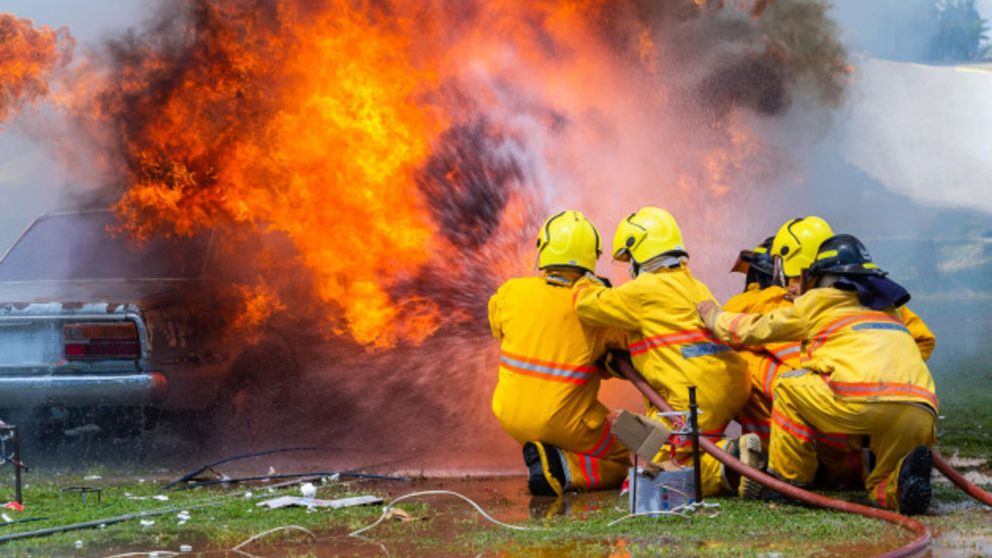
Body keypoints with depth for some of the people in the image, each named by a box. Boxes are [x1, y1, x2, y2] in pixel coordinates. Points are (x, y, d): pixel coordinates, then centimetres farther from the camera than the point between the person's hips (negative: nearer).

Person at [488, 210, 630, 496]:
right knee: (618, 462, 17)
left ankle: (541, 455, 12)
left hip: (511, 418, 6)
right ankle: (558, 467, -10)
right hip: (563, 424, -5)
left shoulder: (510, 293, -7)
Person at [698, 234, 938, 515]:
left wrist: (714, 317, 47)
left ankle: (788, 478, 18)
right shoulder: (887, 308, 34)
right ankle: (903, 476, -12)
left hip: (864, 401, -5)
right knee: (882, 488, 22)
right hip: (921, 413, 5)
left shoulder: (818, 302, 18)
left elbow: (754, 329, 27)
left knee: (788, 387, 20)